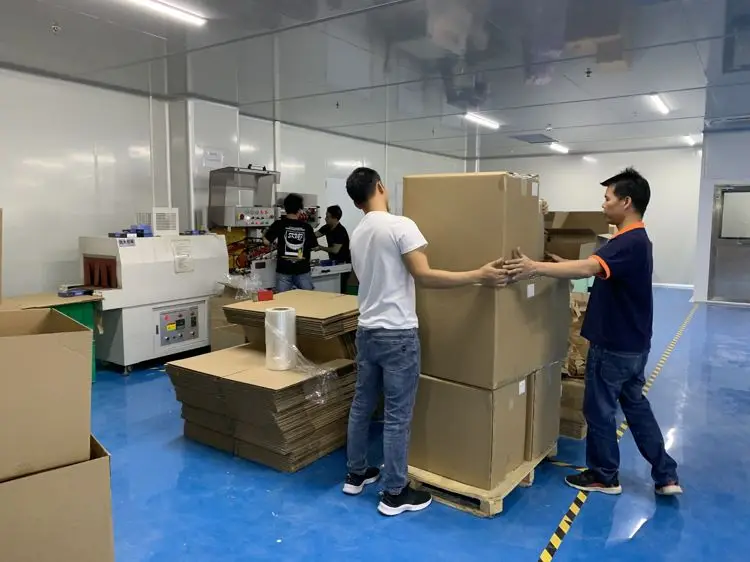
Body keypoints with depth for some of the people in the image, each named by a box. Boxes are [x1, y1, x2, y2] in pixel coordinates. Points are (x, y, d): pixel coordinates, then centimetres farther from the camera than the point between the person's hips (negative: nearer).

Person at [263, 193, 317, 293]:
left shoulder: (279, 224, -4)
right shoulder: (306, 227, 0)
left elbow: (266, 241, -4)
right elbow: (313, 247, 8)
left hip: (283, 270, 0)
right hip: (303, 270, 1)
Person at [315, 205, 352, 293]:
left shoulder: (341, 231, -21)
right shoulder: (327, 227, 3)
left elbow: (335, 250, -23)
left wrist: (320, 248, -13)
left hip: (343, 263, -8)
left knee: (340, 290, -8)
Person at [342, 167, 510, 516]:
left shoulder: (357, 234, 10)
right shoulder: (399, 225, -16)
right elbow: (424, 276, -23)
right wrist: (479, 276, -20)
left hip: (366, 331, 9)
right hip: (397, 334, -8)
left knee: (362, 405, 19)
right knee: (398, 415, 2)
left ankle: (355, 475, 34)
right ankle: (395, 494, 15)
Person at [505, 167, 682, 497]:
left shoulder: (629, 242, -23)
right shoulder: (636, 240, 11)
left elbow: (589, 268, -40)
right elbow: (599, 271, 17)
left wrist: (537, 268, -47)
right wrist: (562, 264, 11)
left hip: (614, 346, -10)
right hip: (632, 345, 10)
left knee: (599, 410, 6)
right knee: (636, 406, 19)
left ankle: (604, 477, 22)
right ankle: (666, 476, 26)